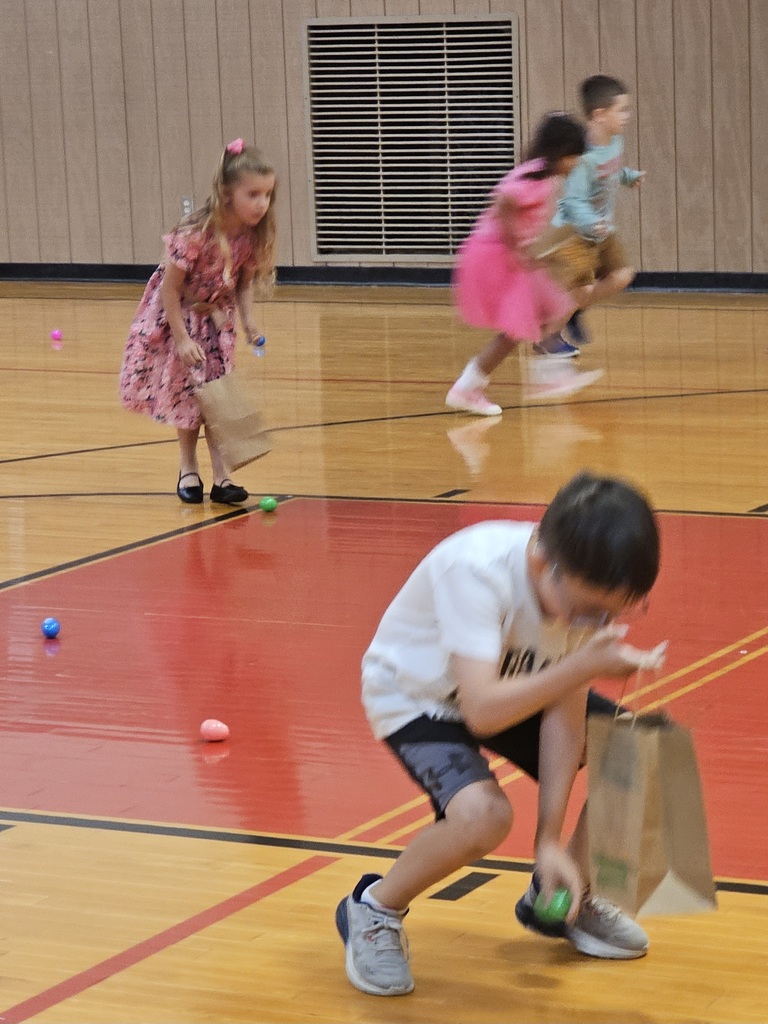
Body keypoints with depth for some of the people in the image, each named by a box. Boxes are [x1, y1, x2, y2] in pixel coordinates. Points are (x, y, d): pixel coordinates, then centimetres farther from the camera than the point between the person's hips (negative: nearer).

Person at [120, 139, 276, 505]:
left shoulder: (253, 236, -17)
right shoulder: (195, 235, -34)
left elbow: (244, 283, 0)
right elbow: (170, 288, -25)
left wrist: (248, 322, -15)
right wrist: (182, 340, -25)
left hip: (217, 318, 4)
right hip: (177, 315, -4)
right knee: (188, 395, 6)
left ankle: (220, 475, 5)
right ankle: (188, 470, 25)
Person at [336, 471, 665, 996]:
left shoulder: (590, 584, -22)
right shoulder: (476, 569, -39)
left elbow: (564, 711, -16)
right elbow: (481, 710, -43)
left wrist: (551, 839, -18)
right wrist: (582, 667, -51)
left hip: (513, 679, 6)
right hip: (416, 693, -6)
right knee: (482, 814, -33)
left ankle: (558, 897, 15)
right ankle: (374, 910, -4)